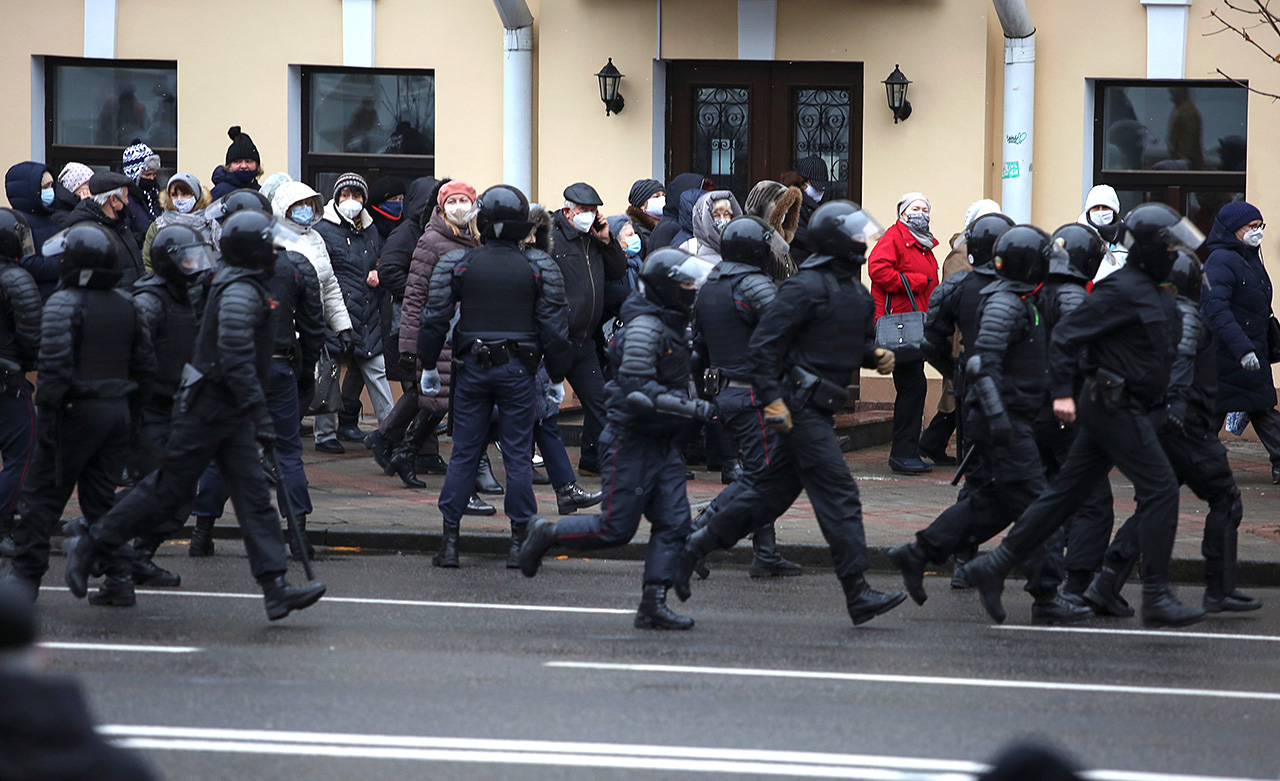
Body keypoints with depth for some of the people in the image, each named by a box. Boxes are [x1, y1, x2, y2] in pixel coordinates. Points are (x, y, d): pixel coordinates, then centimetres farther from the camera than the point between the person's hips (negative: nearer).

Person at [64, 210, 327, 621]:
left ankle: (275, 587, -7)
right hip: (209, 410, -10)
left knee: (254, 494, 0)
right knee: (168, 490, -2)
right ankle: (89, 546, 11)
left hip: (230, 415, 10)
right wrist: (260, 414, -27)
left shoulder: (243, 287, 14)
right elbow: (236, 360, -25)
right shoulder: (240, 293, -18)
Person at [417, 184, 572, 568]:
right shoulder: (538, 268, -2)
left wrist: (428, 367, 11)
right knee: (517, 456, 3)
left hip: (472, 368, 1)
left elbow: (434, 318, 1)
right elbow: (554, 325, 0)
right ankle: (519, 542, 2)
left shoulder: (457, 264, -1)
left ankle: (450, 541, 3)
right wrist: (556, 377, 9)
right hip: (518, 370, -1)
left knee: (463, 454, 5)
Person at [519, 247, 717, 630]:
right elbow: (638, 391, -26)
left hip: (662, 442, 9)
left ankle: (653, 605, -1)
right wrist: (692, 408, -26)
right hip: (632, 440, -9)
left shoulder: (671, 326, 13)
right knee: (616, 529, -4)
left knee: (673, 522, -1)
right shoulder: (645, 328, -18)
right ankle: (546, 534, 17)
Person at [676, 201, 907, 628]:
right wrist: (772, 398, -21)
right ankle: (858, 594, -13)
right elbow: (764, 342, -16)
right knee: (838, 494, -12)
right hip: (800, 407, -10)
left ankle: (694, 547, 23)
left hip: (818, 410, 10)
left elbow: (855, 343, 27)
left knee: (773, 492, 13)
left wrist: (874, 356, 4)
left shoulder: (854, 291, 15)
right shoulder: (807, 286, -15)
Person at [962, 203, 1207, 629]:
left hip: (1115, 406, 10)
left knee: (1066, 492, 10)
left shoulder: (1156, 292, 16)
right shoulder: (1121, 290, -15)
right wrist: (1062, 392, -20)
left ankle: (993, 566, 13)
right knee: (1160, 489, -10)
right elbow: (1066, 334, -17)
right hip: (1116, 406, -10)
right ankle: (1156, 598, -8)